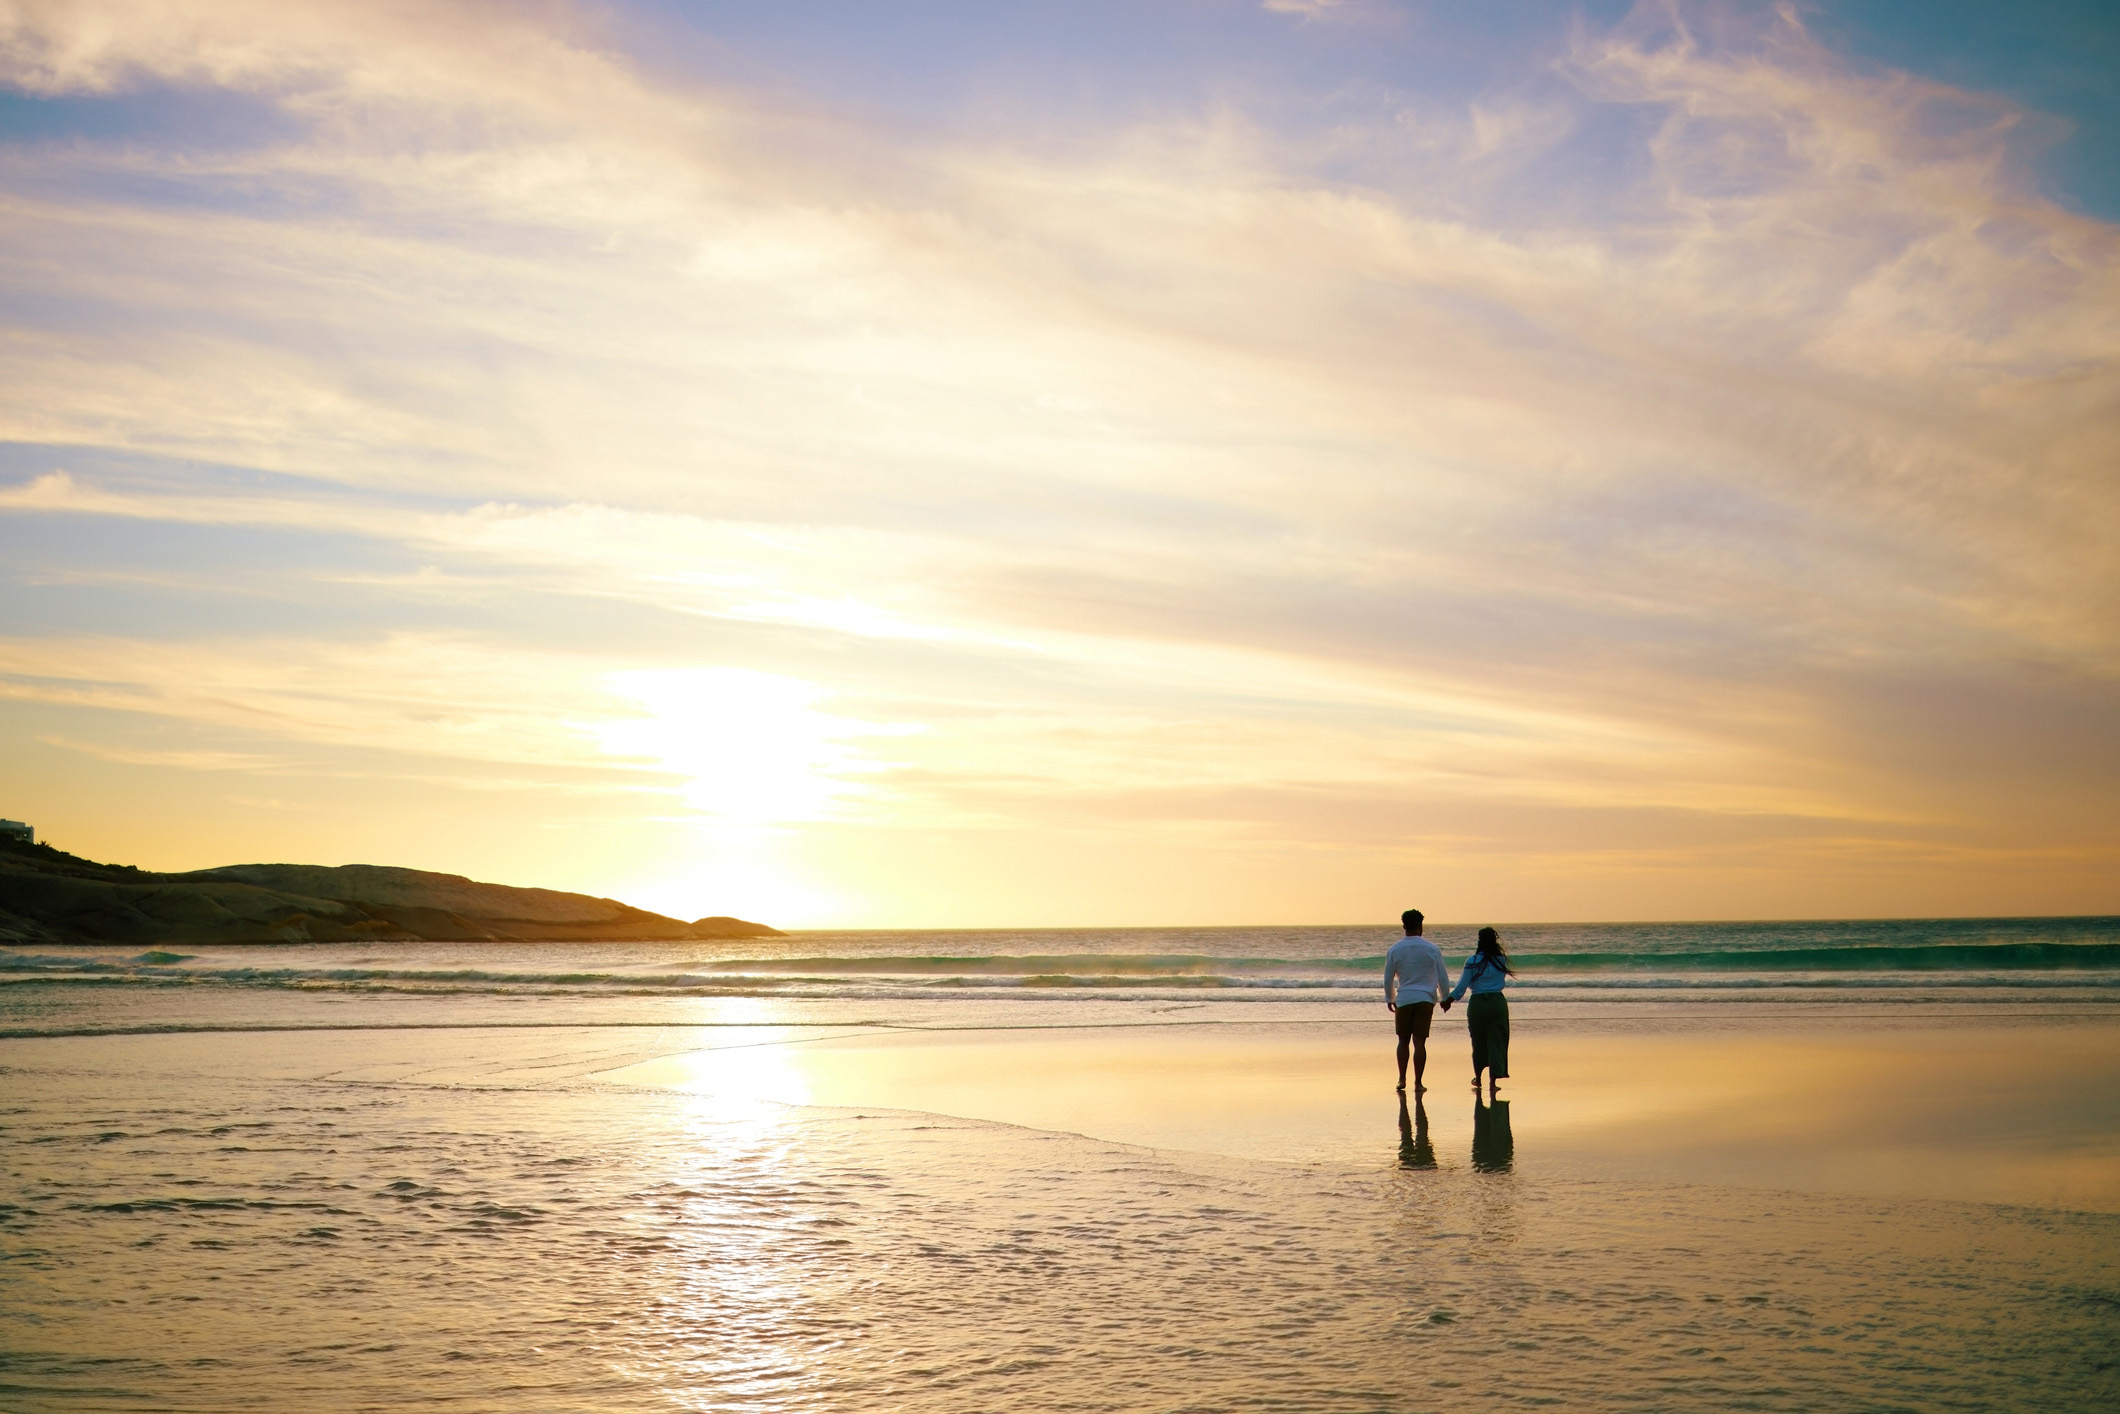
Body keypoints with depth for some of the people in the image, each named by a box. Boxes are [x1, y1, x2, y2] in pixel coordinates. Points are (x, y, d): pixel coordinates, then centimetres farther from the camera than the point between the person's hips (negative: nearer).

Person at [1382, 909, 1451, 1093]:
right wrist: (1445, 998, 15)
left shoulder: (1394, 950, 0)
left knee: (1403, 1040, 13)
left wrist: (1389, 999, 20)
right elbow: (1443, 977, 2)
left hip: (1404, 1000, 0)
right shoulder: (1432, 949, -2)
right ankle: (1418, 1083, -2)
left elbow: (1388, 979, 6)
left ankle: (1402, 1079, 5)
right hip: (1426, 1000, 0)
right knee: (1419, 1042, 0)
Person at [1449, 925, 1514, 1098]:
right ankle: (1493, 1080, -6)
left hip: (1478, 1003, -1)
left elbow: (1463, 985, -5)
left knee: (1478, 1041, 13)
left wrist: (1450, 999, 7)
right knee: (1496, 1041, 3)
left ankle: (1478, 1078, 26)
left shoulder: (1472, 961, -7)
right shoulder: (1502, 960, 1)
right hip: (1498, 1001, 1)